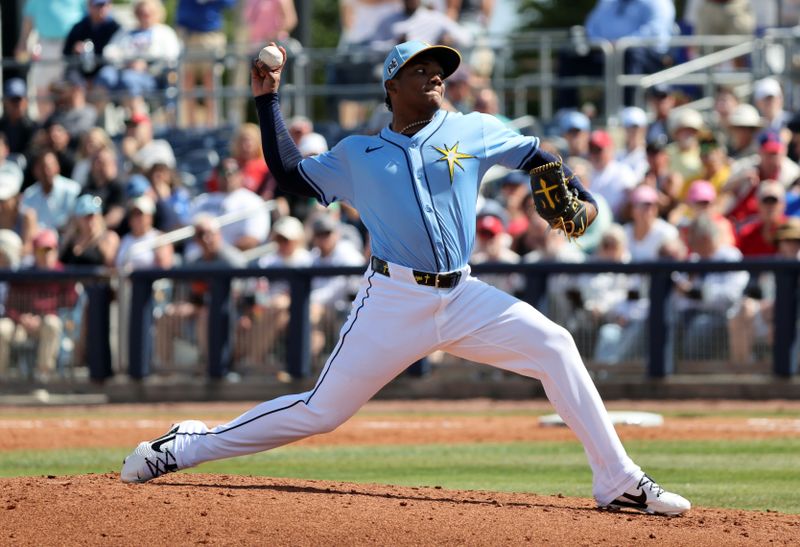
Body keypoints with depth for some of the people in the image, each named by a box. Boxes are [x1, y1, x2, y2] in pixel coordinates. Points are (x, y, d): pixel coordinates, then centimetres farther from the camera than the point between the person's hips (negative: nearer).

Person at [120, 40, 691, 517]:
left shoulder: (473, 131, 11)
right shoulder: (358, 153, 11)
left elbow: (534, 156, 17)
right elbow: (289, 171, 14)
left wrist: (579, 198, 0)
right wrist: (268, 99, 13)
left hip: (462, 299, 2)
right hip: (392, 301, -2)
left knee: (554, 346, -16)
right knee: (321, 410, -4)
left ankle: (618, 482, -12)